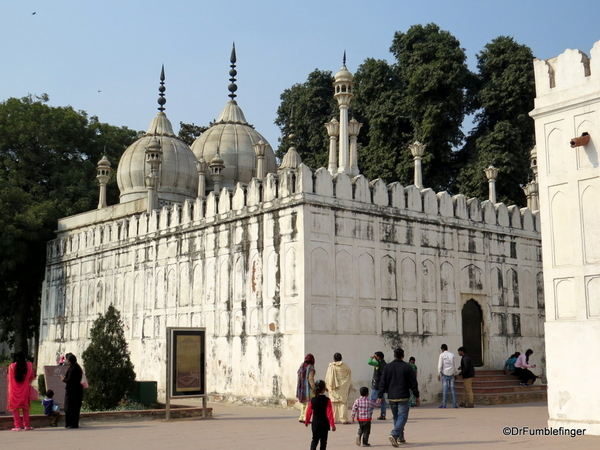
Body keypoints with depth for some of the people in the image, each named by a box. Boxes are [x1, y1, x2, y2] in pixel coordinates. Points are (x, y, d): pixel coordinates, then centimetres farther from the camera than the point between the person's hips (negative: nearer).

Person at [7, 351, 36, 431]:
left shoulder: (12, 366, -8)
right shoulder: (29, 365, -4)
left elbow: (9, 379, 0)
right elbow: (32, 377, 3)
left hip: (14, 390, -2)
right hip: (25, 389, 2)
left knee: (15, 408, 6)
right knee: (25, 408, 12)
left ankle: (18, 426, 0)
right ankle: (26, 425, 10)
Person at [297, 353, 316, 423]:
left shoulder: (301, 366, 7)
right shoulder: (310, 367, -13)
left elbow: (299, 376, 8)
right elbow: (310, 378, -20)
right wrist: (314, 388, -15)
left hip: (301, 387, 7)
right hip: (308, 387, -7)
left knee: (304, 404, 18)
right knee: (308, 404, -1)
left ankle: (301, 418, 19)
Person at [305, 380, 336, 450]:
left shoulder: (312, 400, -3)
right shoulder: (327, 400, -12)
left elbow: (309, 412, 4)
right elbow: (329, 413, -14)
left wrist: (307, 421, 19)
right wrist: (332, 424, -9)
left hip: (315, 424, 2)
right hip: (324, 424, -2)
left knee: (315, 440, 10)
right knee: (323, 441, 9)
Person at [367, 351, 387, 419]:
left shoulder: (378, 363, -13)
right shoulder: (385, 364, 13)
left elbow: (369, 362, -28)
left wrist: (372, 357, -9)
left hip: (376, 384, -8)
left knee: (372, 399, -6)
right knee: (382, 399, 8)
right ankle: (383, 415, 9)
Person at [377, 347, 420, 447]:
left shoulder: (388, 367, 4)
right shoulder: (407, 367, -4)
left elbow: (383, 383, 3)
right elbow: (413, 383, -1)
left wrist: (380, 396, 7)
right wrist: (417, 396, 7)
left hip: (391, 397, 4)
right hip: (403, 397, -4)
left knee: (396, 417, 15)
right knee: (402, 416, -4)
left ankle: (400, 438, 19)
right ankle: (394, 434, -23)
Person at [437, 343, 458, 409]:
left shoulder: (442, 355, -3)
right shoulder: (452, 354, 7)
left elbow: (440, 365, -7)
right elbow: (454, 365, 12)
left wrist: (438, 374, -3)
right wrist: (455, 374, 20)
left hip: (444, 374, -3)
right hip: (451, 374, 3)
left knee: (444, 389, -3)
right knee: (452, 388, 5)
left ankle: (443, 404, -5)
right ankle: (454, 404, 3)